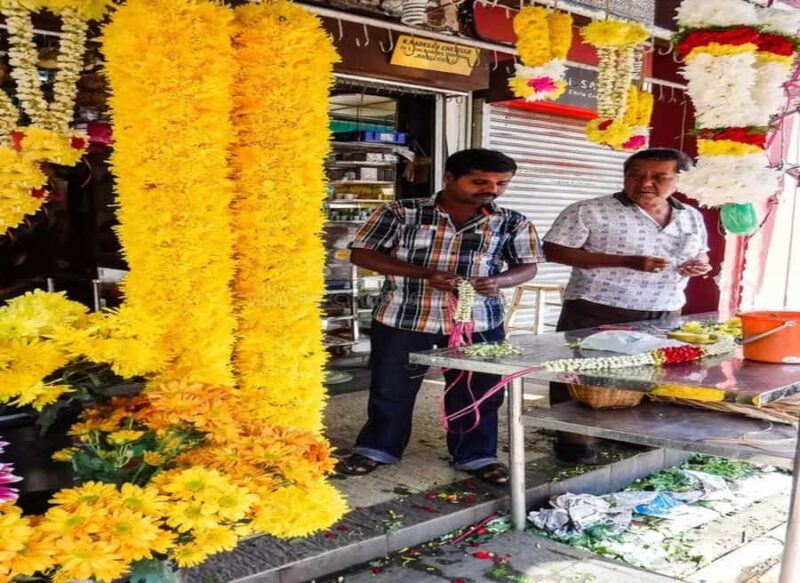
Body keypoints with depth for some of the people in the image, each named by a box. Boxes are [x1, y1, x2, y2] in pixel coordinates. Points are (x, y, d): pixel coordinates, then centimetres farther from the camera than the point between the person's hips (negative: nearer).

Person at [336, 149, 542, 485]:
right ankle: (376, 448, 31)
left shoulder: (511, 223, 1)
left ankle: (476, 455, 29)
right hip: (402, 318, -1)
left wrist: (498, 281, -16)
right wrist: (424, 273, -18)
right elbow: (362, 254, -6)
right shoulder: (401, 212, -6)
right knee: (391, 388, 12)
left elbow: (527, 266, 8)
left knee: (476, 392, 10)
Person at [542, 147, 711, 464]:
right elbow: (554, 250, -16)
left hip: (663, 315, 5)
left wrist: (700, 265, -6)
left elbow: (699, 255, 22)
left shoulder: (691, 217, 8)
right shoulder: (589, 211, -11)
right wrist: (626, 261, -21)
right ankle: (572, 437, 16)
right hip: (597, 312, -5)